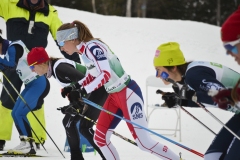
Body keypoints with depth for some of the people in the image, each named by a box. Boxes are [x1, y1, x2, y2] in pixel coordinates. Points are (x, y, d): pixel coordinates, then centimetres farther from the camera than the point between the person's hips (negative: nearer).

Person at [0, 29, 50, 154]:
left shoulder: (13, 48, -17)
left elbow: (11, 65, -32)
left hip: (39, 83, -11)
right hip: (31, 84, 11)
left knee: (20, 113, -16)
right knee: (15, 113, 9)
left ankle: (30, 145, -12)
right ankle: (25, 143, 12)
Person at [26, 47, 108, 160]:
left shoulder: (59, 68, -25)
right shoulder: (53, 69, 5)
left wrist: (80, 105, -27)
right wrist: (74, 105, -1)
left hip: (99, 90, -10)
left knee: (84, 127, -15)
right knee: (68, 121, 13)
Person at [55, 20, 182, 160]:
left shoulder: (92, 47, -21)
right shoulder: (84, 51, 7)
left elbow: (106, 74, -31)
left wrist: (85, 90, -35)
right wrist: (74, 87, 10)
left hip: (128, 94, -10)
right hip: (114, 96, 10)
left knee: (144, 142, -8)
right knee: (100, 139, 7)